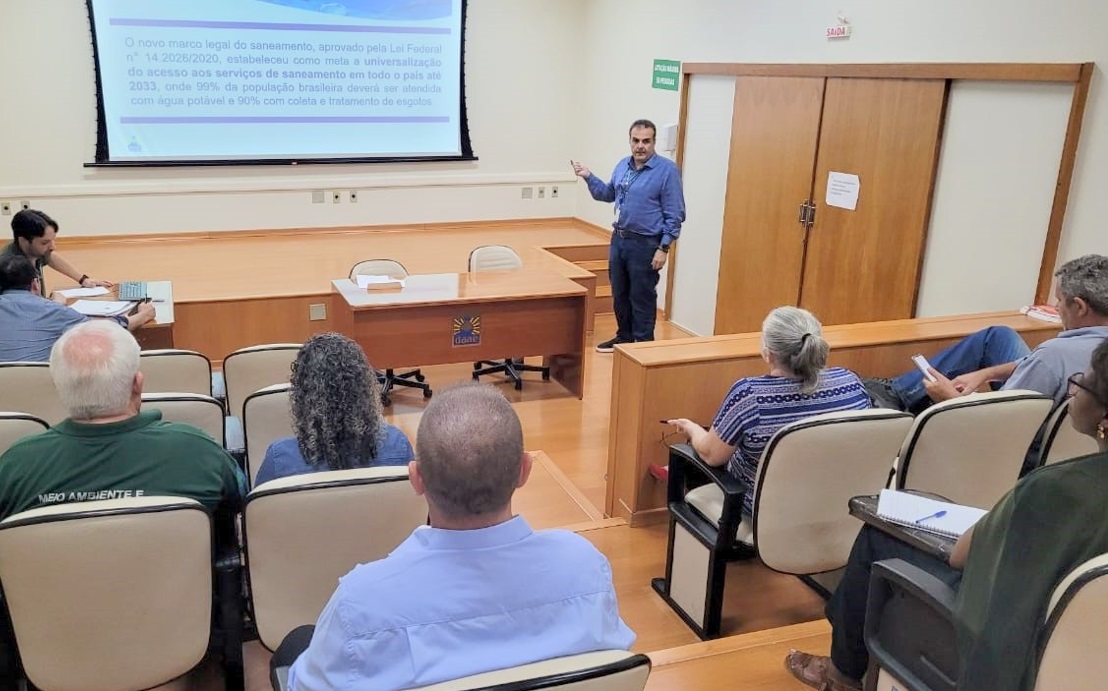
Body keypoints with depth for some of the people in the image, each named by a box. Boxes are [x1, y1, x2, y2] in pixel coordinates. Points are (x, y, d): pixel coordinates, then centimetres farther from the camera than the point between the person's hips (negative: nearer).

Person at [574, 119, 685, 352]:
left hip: (645, 245, -7)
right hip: (619, 239, 7)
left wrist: (663, 248, -17)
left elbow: (675, 215, -12)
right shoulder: (623, 165, 8)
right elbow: (608, 194, 24)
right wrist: (588, 177, 9)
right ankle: (624, 338, 31)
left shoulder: (667, 170, -12)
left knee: (642, 299, 2)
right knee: (619, 295, 16)